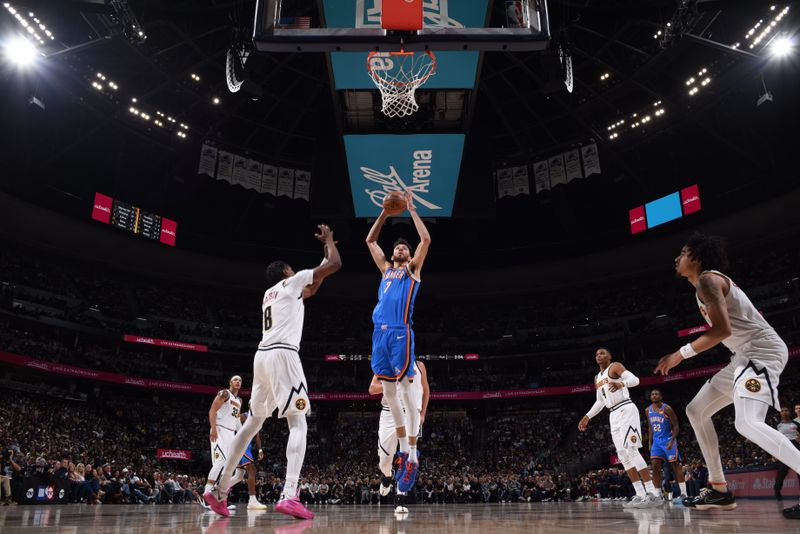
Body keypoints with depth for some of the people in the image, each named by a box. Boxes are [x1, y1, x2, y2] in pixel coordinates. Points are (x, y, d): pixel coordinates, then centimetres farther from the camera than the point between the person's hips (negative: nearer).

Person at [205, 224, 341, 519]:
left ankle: (220, 490, 19)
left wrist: (324, 250, 42)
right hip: (282, 354, -8)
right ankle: (289, 496, -25)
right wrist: (329, 240, 22)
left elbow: (311, 289, 41)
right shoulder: (291, 282, 6)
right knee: (299, 424, -10)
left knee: (252, 423, 17)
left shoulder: (270, 293, 29)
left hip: (262, 356, 8)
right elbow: (335, 264, 3)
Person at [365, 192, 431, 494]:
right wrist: (385, 213, 20)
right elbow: (370, 240, 27)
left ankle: (413, 458, -6)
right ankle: (403, 449, 19)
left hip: (401, 333, -6)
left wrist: (411, 209, 8)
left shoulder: (413, 269, 12)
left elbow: (426, 239, 2)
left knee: (406, 392, -8)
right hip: (380, 332, 6)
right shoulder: (386, 268, 24)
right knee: (388, 393, 7)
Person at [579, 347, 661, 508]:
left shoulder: (615, 366, -1)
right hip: (614, 415, 9)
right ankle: (640, 495, 5)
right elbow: (600, 402, 29)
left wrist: (621, 383, -36)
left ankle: (652, 493, -18)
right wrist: (587, 417, 23)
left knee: (631, 449, -17)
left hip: (626, 410, -9)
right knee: (623, 454, 4)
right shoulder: (597, 378, 22)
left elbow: (635, 380, -16)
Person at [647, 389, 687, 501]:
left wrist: (672, 441, -22)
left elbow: (676, 427, -10)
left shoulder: (667, 409, -12)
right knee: (655, 465, -6)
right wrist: (650, 443, 12)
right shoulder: (648, 410, 6)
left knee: (675, 466, -3)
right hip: (656, 441, 5)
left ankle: (683, 493, 1)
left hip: (668, 440, -5)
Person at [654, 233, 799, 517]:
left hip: (761, 350, -11)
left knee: (748, 424, -28)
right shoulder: (709, 281, 19)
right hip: (747, 354, 11)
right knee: (696, 410, 11)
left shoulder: (707, 279, -13)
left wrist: (681, 354, -19)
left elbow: (723, 329, -24)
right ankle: (719, 491, 13)